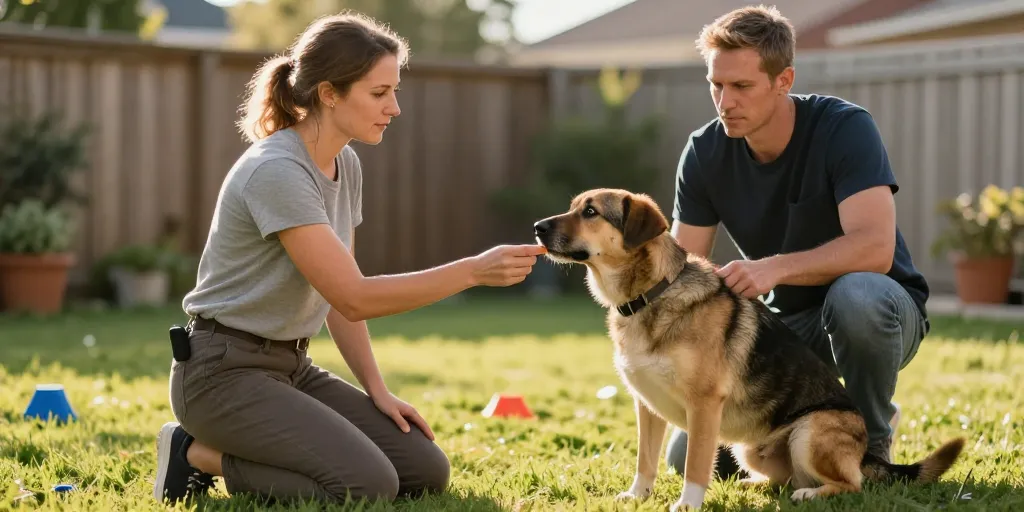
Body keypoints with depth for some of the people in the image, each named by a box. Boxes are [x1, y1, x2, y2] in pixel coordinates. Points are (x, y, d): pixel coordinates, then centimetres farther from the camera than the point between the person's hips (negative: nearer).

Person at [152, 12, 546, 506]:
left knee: (426, 471, -1)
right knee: (368, 485, -25)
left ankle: (230, 449, 11)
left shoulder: (346, 166, 6)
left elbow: (341, 294, 13)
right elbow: (354, 298, -26)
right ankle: (200, 456, -3)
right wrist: (473, 270, -29)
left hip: (292, 366, 9)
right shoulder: (276, 171, -23)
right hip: (225, 371, -9)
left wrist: (378, 391, 3)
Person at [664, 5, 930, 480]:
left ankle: (873, 438, -12)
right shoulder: (705, 152, -8)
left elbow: (875, 247, -33)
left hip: (877, 305, -4)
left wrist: (776, 267, -46)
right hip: (785, 324, 4)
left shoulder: (844, 128, -22)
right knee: (690, 458, -11)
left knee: (855, 295, -41)